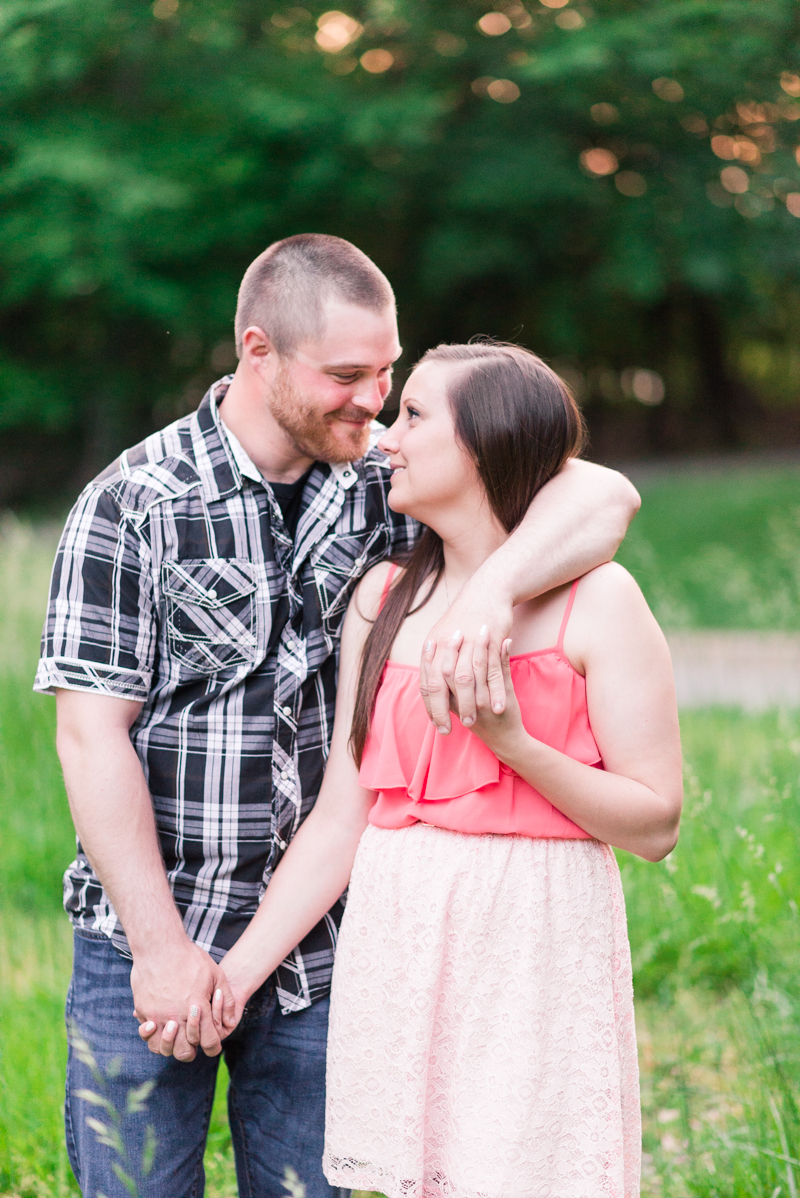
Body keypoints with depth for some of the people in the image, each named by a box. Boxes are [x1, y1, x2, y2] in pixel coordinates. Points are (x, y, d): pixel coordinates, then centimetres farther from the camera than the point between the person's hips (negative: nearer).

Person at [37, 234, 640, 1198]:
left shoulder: (380, 488, 0)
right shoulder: (130, 504, -8)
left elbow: (602, 494, -9)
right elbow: (92, 735, -10)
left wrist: (490, 588, -29)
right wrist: (161, 945, -13)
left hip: (318, 949, 3)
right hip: (149, 939, -3)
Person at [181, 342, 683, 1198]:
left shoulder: (595, 601, -5)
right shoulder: (383, 598, 9)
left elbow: (656, 824, -8)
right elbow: (340, 819, 8)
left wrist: (511, 741, -18)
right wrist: (236, 973, 4)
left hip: (535, 950, -4)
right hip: (397, 950, 4)